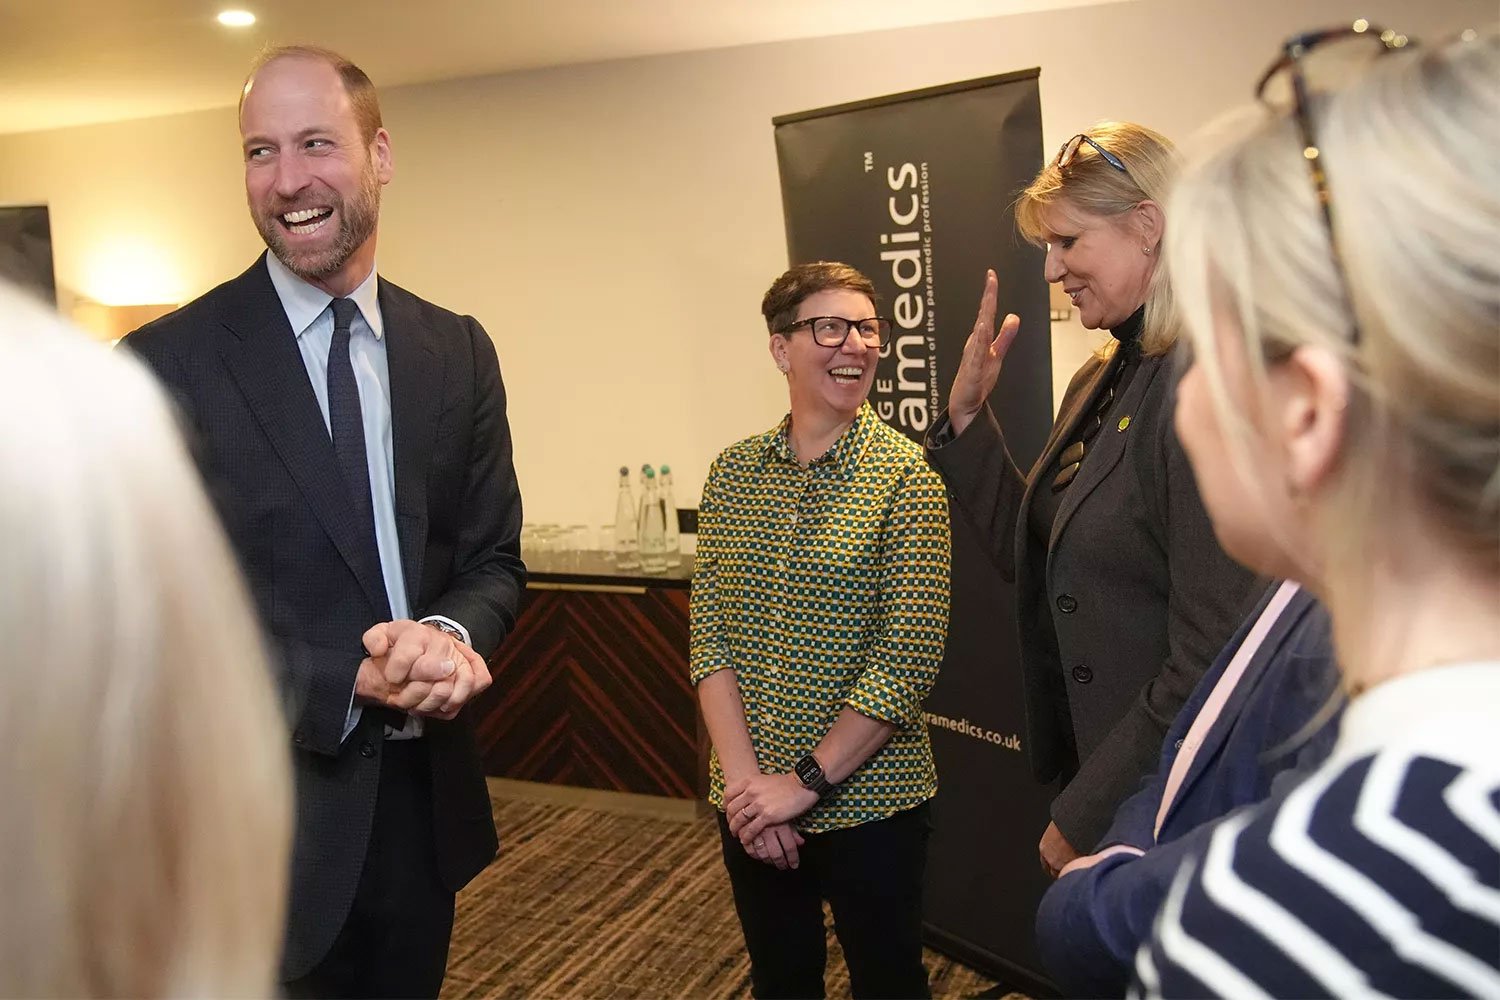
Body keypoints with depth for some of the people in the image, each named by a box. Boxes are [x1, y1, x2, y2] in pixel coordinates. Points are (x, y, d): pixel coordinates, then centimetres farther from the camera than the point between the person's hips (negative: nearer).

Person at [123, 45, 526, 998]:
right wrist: (345, 685, -23)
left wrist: (450, 635, -17)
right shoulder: (167, 363, -10)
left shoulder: (457, 351, 3)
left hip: (426, 799, 5)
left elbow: (493, 557, 6)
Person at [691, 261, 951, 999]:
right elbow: (709, 639, -1)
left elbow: (911, 658, -14)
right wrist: (744, 778, -11)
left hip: (870, 803, -3)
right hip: (752, 807, 3)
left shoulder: (905, 475, -10)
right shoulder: (732, 471, 1)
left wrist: (807, 782, -14)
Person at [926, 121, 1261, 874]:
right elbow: (1037, 562, 12)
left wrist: (1084, 816, -15)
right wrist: (966, 416, 3)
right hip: (1089, 769, 8)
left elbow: (1212, 658, -24)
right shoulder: (1097, 383, 8)